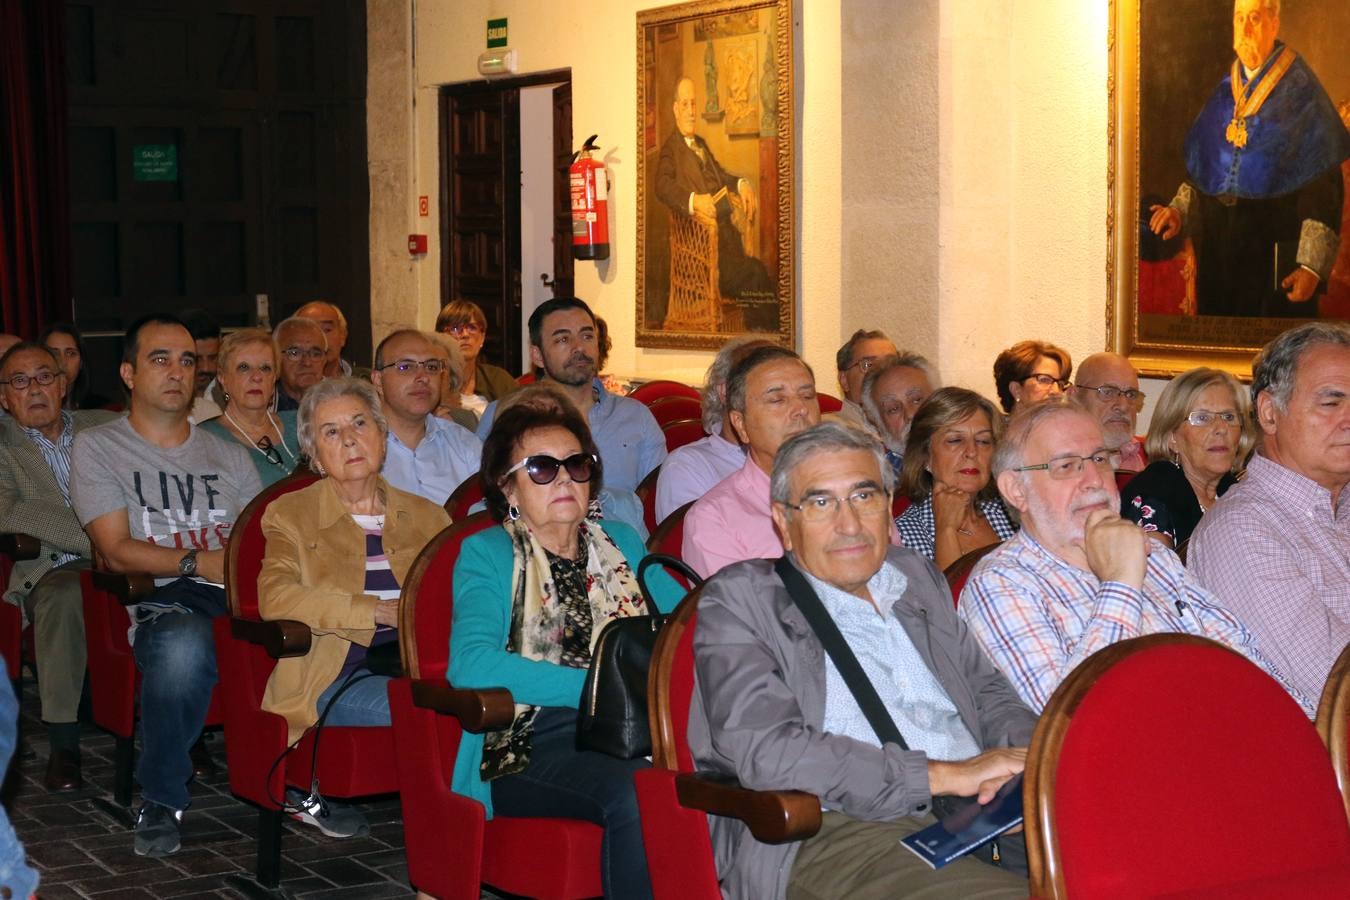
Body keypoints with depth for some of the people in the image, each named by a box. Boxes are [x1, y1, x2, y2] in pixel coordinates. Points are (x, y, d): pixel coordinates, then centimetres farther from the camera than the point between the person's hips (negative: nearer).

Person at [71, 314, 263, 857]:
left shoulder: (228, 455, 26)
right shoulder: (98, 447, 14)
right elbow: (117, 552, 2)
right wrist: (200, 561, -9)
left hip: (239, 598, 4)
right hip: (161, 600, -3)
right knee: (182, 643, -42)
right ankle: (160, 800, -19)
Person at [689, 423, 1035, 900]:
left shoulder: (919, 579, 25)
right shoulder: (738, 600, 4)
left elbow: (988, 694, 29)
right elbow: (765, 750, -10)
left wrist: (1029, 754, 3)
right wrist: (945, 775, -13)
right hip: (833, 828, -7)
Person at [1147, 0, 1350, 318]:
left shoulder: (1301, 94, -8)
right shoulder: (1223, 94, 10)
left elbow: (1324, 188, -12)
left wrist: (1312, 265, -18)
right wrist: (1179, 211, 1)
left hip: (1275, 259, -5)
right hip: (1218, 253, 5)